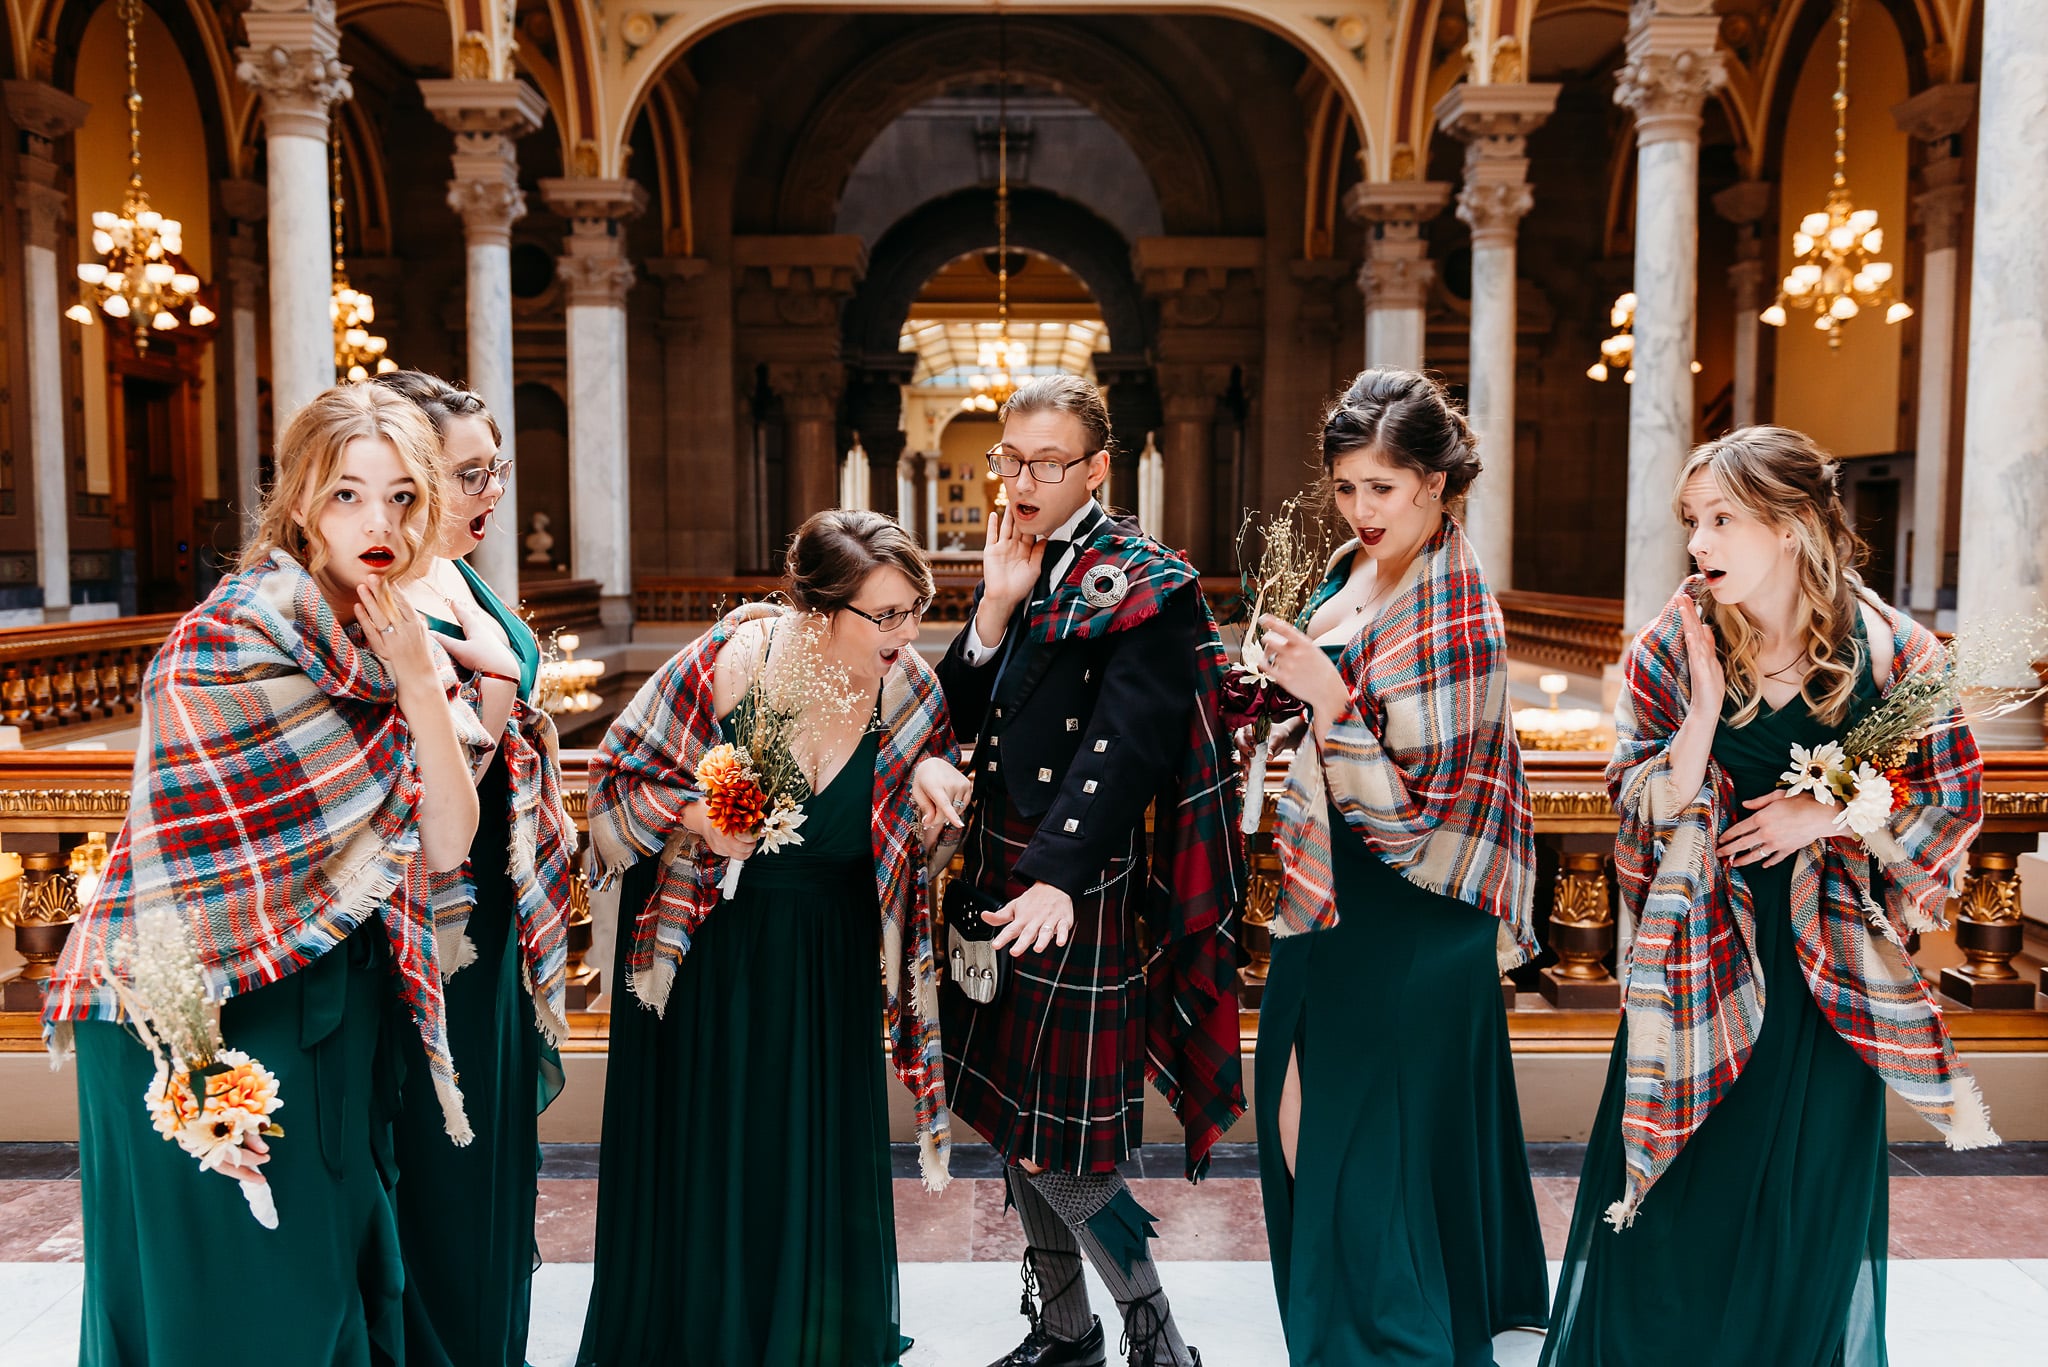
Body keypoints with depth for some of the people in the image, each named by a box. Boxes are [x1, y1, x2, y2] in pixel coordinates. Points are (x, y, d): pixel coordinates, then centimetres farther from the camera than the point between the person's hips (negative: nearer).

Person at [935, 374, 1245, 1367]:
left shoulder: (1145, 586, -12)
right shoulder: (1017, 565, 11)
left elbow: (1124, 750, -22)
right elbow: (965, 717, 6)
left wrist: (1058, 877, -32)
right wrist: (997, 607, -8)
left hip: (1076, 894, -8)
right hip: (996, 876, 8)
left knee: (1057, 1142, -2)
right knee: (1010, 1112, 17)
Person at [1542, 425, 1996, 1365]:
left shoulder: (1889, 651, -8)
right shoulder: (1675, 647, -7)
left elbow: (1955, 799, 2)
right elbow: (1643, 810, -9)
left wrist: (1832, 813, -13)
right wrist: (1704, 710, -22)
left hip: (1827, 960, 0)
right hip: (1701, 950, 0)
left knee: (1808, 1196, 14)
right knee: (1673, 1194, 7)